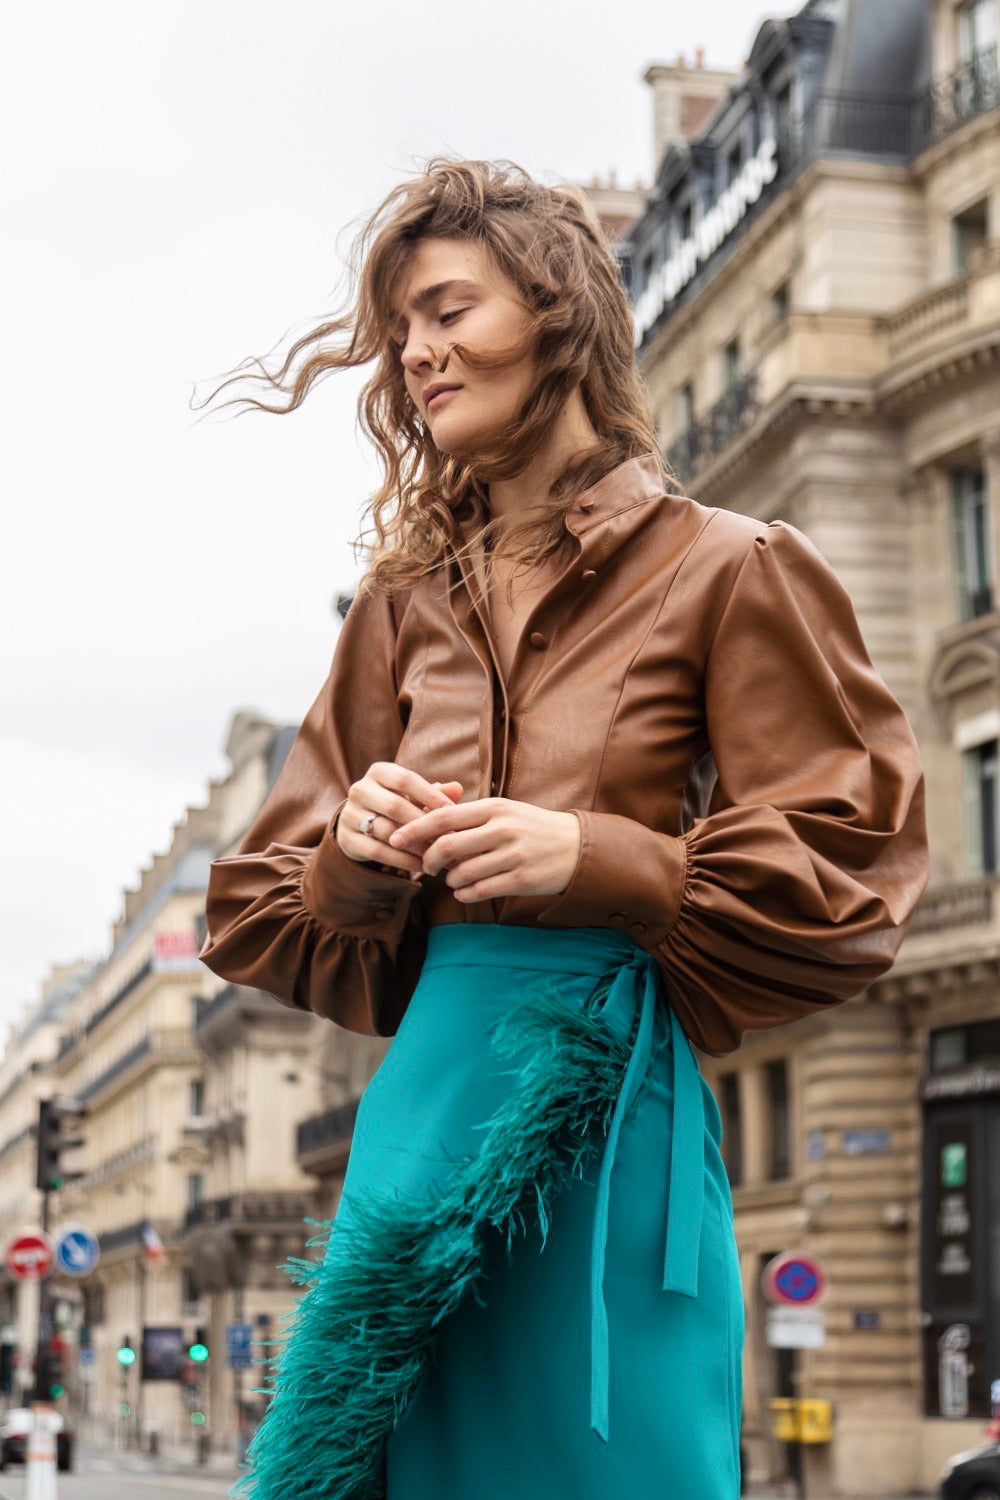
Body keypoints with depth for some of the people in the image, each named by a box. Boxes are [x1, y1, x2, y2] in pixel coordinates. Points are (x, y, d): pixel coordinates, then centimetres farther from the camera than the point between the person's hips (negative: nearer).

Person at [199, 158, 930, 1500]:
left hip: (614, 1089, -5)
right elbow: (263, 909, 18)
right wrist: (358, 860, -5)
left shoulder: (726, 570, 0)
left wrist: (599, 862, -16)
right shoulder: (407, 600, 15)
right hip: (426, 1080, 5)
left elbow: (850, 876, -4)